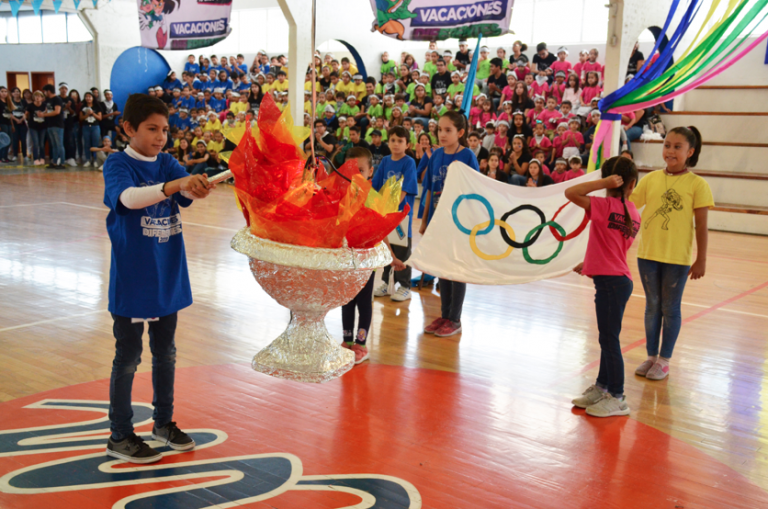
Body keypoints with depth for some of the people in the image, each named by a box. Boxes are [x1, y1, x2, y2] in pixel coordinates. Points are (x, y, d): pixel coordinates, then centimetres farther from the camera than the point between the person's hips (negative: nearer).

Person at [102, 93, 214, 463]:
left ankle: (163, 422, 34)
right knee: (128, 357, 5)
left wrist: (199, 187, -37)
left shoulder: (168, 164, 4)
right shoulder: (118, 165, -10)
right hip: (132, 279, -5)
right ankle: (119, 437, 19)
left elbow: (187, 192, -13)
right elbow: (127, 197, -31)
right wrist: (174, 185, -46)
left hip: (168, 276, 5)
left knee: (165, 352, 16)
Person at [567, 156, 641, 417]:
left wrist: (603, 184, -16)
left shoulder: (605, 206, -14)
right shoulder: (633, 214, 8)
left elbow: (571, 192, -21)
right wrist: (589, 263, 26)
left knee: (609, 339, -1)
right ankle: (602, 386, 32)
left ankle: (617, 398, 7)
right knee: (607, 337, 19)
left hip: (610, 281, -8)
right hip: (619, 279, 9)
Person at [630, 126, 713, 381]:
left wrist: (701, 260, -6)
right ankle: (651, 356, 28)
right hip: (648, 253, 3)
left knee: (670, 308, 9)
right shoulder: (651, 178, 3)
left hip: (677, 257, -3)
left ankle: (664, 360, 23)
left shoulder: (697, 184, -6)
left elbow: (701, 224, -5)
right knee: (652, 305, 15)